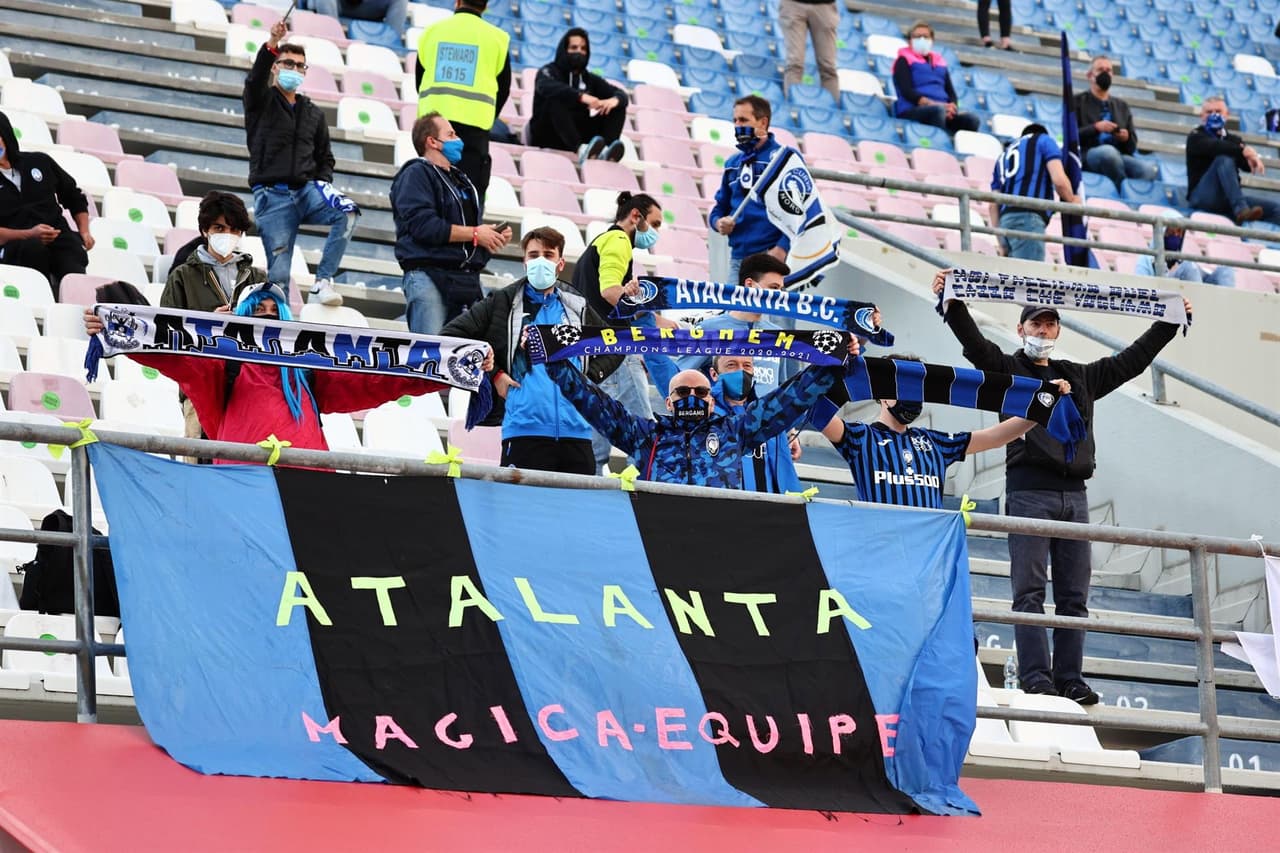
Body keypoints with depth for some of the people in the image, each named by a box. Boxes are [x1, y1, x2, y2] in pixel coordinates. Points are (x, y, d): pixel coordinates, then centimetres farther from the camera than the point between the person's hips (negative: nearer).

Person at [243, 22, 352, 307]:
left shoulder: (313, 113, 21)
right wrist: (271, 45, -33)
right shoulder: (262, 102, 7)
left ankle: (322, 283, -22)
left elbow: (325, 156, 27)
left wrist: (323, 184, 5)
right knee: (278, 274, -9)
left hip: (307, 190, 3)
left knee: (347, 213, -27)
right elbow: (255, 79, -16)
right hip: (272, 196, -3)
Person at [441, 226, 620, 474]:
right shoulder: (503, 303, 10)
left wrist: (590, 377, 14)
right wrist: (493, 375, 0)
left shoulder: (577, 307, 20)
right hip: (524, 429, -4)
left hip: (576, 428, 4)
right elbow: (450, 336, 6)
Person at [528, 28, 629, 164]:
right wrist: (581, 97, -40)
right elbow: (547, 87, -25)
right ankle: (581, 149, -53)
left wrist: (614, 100, -23)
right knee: (555, 99, -31)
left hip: (579, 134, 5)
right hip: (547, 136, -5)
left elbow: (621, 94, 4)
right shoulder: (548, 72, 0)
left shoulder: (589, 79, 16)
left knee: (618, 108, -8)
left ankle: (605, 150, -38)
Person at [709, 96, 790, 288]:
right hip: (738, 257, 6)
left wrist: (782, 248, -17)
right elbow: (720, 206, 27)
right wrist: (718, 222, 2)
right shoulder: (732, 164, 19)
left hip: (771, 256, -6)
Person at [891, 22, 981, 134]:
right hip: (912, 110, -5)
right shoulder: (904, 61, 9)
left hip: (942, 109, 5)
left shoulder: (940, 62, 26)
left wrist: (951, 107, -8)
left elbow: (950, 91, 18)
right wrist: (933, 104, -20)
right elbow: (907, 91, -6)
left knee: (972, 119, -23)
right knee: (938, 111, -39)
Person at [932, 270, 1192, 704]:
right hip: (1029, 492, -5)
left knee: (1074, 595, 1)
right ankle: (1036, 676, -12)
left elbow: (1132, 360, 27)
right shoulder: (1008, 370, 9)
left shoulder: (1080, 377, 23)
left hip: (1074, 495, 5)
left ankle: (1070, 677, 1)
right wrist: (952, 305, -24)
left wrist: (1171, 322, 26)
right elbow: (974, 343, -8)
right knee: (1030, 590, -8)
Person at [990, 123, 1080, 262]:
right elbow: (1059, 180, -1)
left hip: (1005, 219, 7)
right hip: (1028, 216, -7)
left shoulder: (1004, 156, 32)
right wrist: (1072, 200, 18)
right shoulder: (1044, 140, 15)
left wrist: (1002, 243, 22)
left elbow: (994, 205, 23)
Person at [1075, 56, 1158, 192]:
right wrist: (1096, 128, -13)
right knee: (1108, 151, -42)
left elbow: (1132, 146, 22)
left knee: (1151, 169, -31)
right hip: (1088, 155, -3)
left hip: (1119, 156, 3)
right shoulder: (1079, 102, 15)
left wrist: (1126, 137, -2)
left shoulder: (1121, 105, 27)